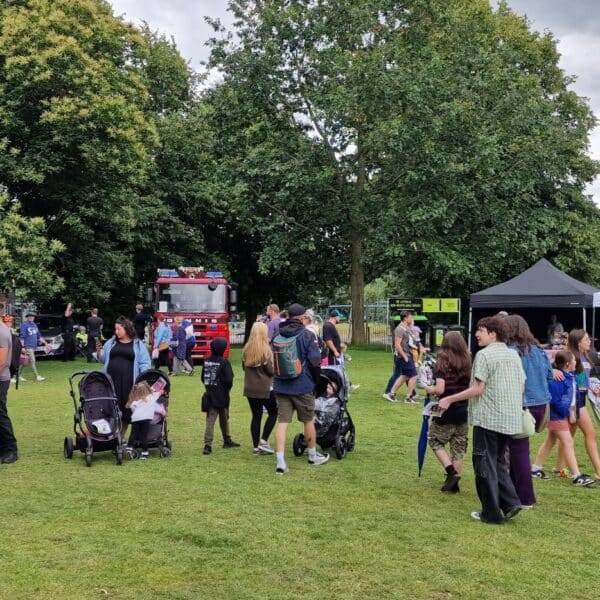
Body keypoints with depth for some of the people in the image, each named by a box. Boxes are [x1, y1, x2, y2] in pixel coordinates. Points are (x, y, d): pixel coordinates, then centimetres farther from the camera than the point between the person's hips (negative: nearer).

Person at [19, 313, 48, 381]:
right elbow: (22, 337, -12)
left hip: (34, 346, 8)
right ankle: (37, 376, -10)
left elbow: (39, 336, 21)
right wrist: (22, 347, -19)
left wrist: (45, 343, 16)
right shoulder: (24, 325, -7)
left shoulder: (34, 325, 16)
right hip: (28, 346, -8)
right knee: (32, 361, -10)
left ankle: (19, 374, 21)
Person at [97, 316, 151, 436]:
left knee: (126, 408, 3)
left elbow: (145, 363, 4)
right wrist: (99, 351, -2)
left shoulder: (138, 344, 5)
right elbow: (103, 359, 18)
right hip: (111, 381, 2)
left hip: (128, 382, -2)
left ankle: (121, 434, 15)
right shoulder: (111, 343, 14)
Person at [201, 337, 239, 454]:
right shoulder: (224, 362, -15)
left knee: (210, 420, 1)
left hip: (210, 395, 3)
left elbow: (203, 378, 8)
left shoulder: (206, 361, 1)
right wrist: (228, 387, 2)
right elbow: (229, 379, -18)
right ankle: (227, 441, 30)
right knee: (224, 419, 15)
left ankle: (208, 445, -9)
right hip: (222, 396, -3)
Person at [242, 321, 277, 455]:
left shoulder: (246, 349, 1)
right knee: (273, 413, 11)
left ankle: (256, 446, 12)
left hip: (250, 388, 5)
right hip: (265, 388, -5)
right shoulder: (265, 350, -15)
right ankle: (263, 440, 0)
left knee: (256, 416, 11)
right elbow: (271, 370, -11)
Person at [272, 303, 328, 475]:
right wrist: (316, 380, 6)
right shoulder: (307, 335, -8)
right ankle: (313, 456, 29)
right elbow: (315, 361, -10)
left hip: (281, 386, 3)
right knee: (308, 421, 13)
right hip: (302, 386, -3)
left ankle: (280, 461, -6)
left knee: (282, 422, 2)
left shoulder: (277, 336, 5)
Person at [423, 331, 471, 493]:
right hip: (463, 413, 4)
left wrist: (429, 389, -1)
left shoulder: (442, 364, -12)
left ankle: (451, 472, -1)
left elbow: (440, 389, -20)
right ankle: (454, 483, 17)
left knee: (435, 441, 15)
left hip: (445, 413, -4)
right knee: (459, 448, 12)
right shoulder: (468, 363, 0)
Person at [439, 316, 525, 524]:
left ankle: (492, 513, 7)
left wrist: (449, 399, -10)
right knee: (498, 462, 20)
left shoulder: (484, 354, -12)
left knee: (485, 465, 3)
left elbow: (478, 389, -16)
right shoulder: (514, 355, 11)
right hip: (510, 419, 7)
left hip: (488, 418, -7)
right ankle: (511, 502, 10)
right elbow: (521, 386, 14)